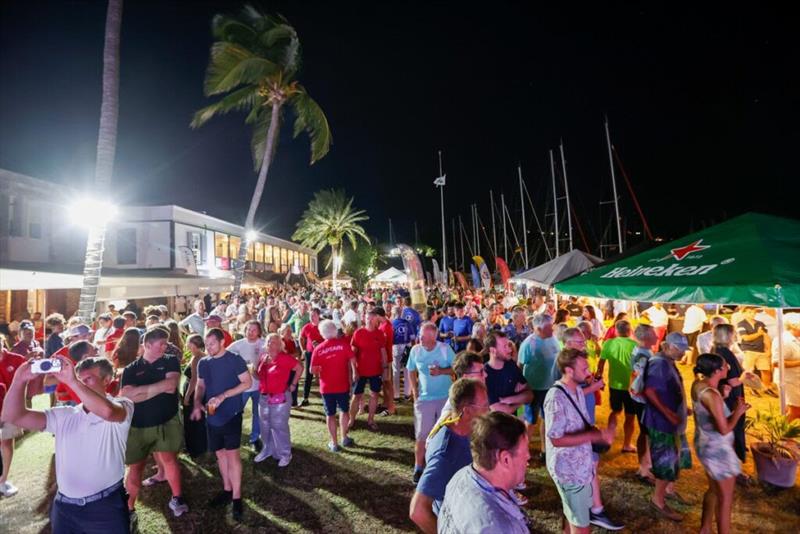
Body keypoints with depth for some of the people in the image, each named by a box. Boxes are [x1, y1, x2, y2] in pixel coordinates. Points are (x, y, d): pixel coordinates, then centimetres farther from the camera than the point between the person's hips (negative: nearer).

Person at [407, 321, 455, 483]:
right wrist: (414, 391, -2)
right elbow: (411, 371, 6)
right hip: (424, 398, 0)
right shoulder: (415, 350, -8)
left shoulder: (445, 349, -13)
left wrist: (441, 371, -22)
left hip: (446, 397, 0)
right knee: (421, 435, 3)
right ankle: (418, 468, 21)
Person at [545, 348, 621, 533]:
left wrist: (602, 432, -9)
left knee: (573, 514, 25)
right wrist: (595, 435, -31)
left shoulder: (578, 391, 2)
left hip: (580, 464, 8)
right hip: (568, 468, -8)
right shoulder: (556, 398, -27)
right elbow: (556, 439, -27)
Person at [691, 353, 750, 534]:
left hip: (706, 445, 9)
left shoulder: (698, 385, -3)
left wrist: (722, 396, 5)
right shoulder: (711, 395, -29)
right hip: (717, 449, -9)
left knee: (714, 490, 26)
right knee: (725, 498, 9)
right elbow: (724, 429, -24)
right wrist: (738, 411, -12)